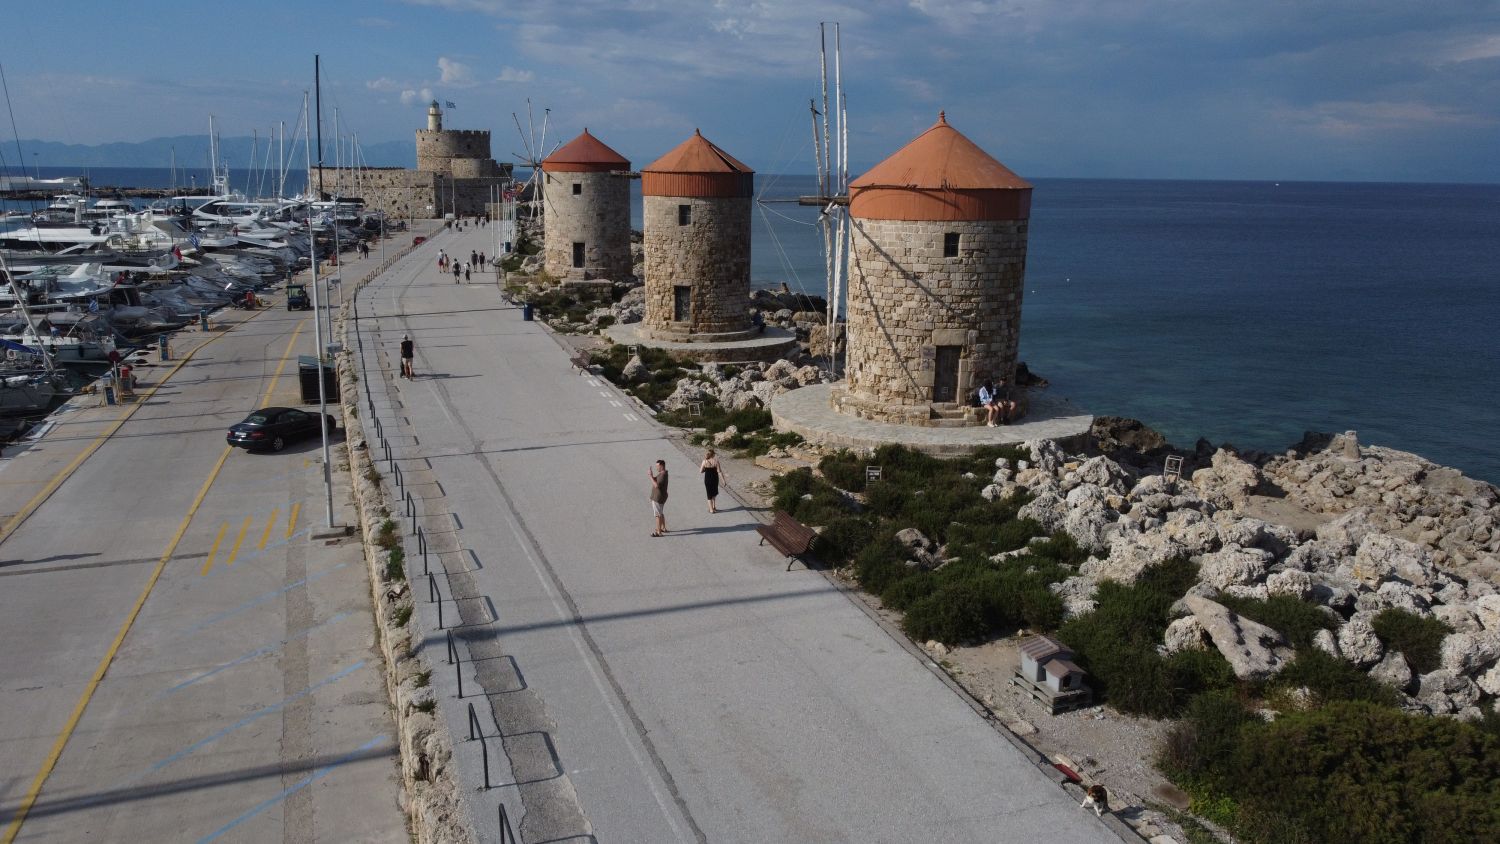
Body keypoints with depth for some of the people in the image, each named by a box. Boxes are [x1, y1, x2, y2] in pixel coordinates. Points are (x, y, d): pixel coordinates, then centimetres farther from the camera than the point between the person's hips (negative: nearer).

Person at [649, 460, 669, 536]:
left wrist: (651, 476, -25)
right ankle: (663, 528, 35)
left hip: (658, 498, -11)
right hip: (659, 497, 11)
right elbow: (656, 481, 13)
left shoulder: (662, 475, -23)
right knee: (661, 513, 23)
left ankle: (658, 532, 0)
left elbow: (656, 485, -30)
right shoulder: (662, 474, 10)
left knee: (658, 514, -4)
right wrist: (651, 475, -2)